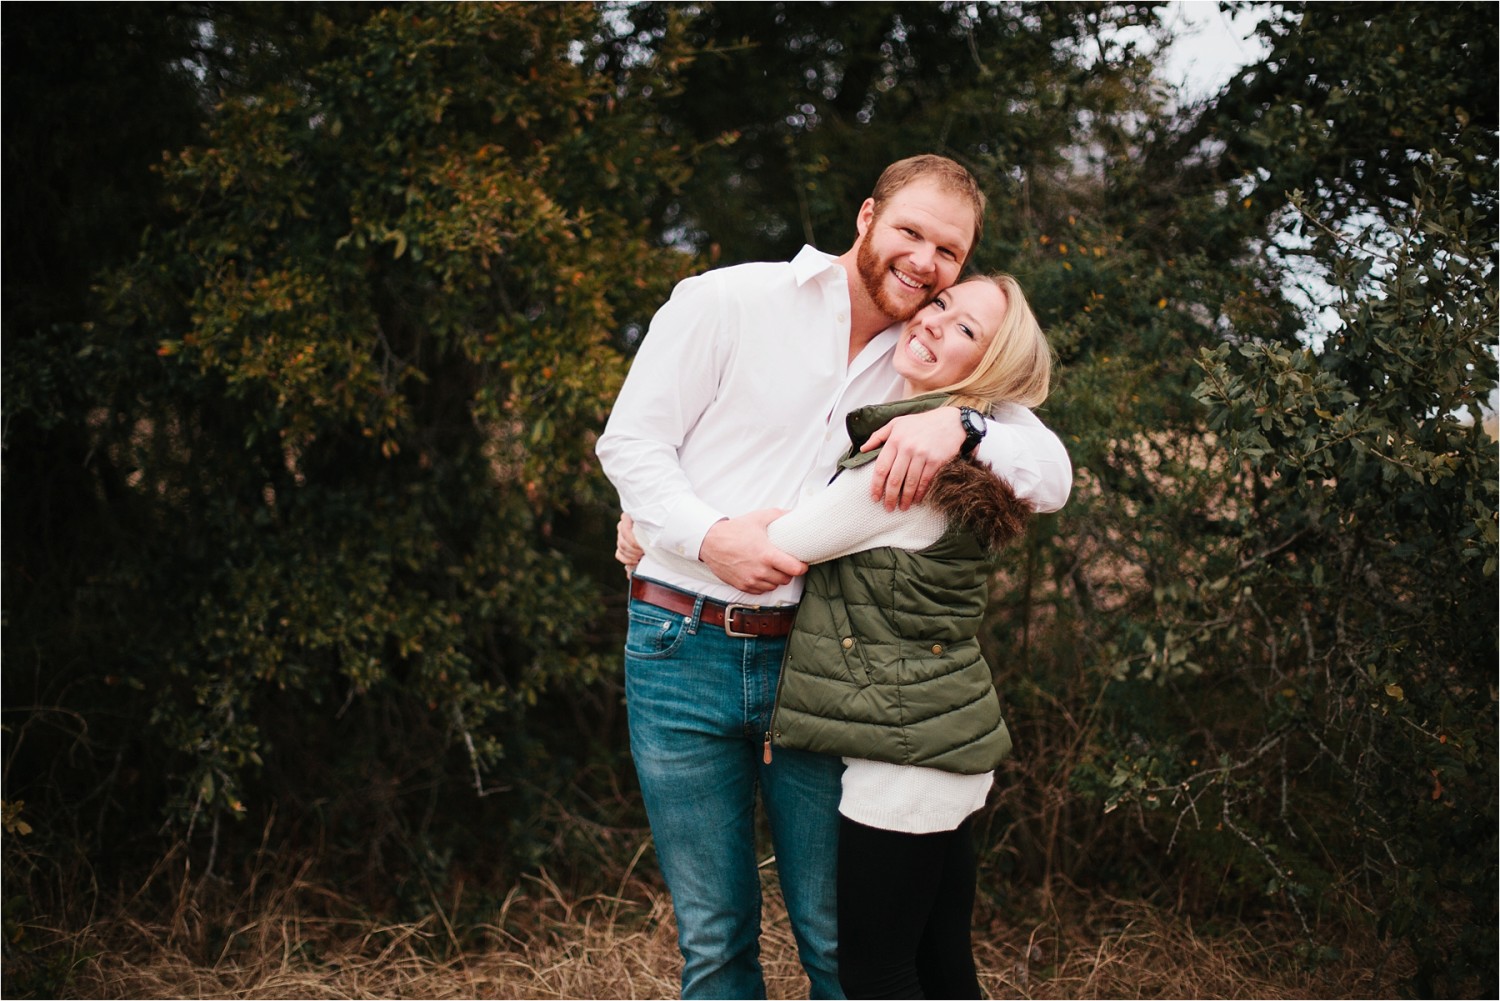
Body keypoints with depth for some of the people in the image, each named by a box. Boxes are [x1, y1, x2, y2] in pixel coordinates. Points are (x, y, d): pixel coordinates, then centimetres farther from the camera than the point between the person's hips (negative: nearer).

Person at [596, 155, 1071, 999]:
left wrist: (960, 424, -20)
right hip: (682, 651, -2)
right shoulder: (727, 302, -2)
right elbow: (630, 440, -2)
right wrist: (709, 534, -18)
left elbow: (1053, 479, 0)